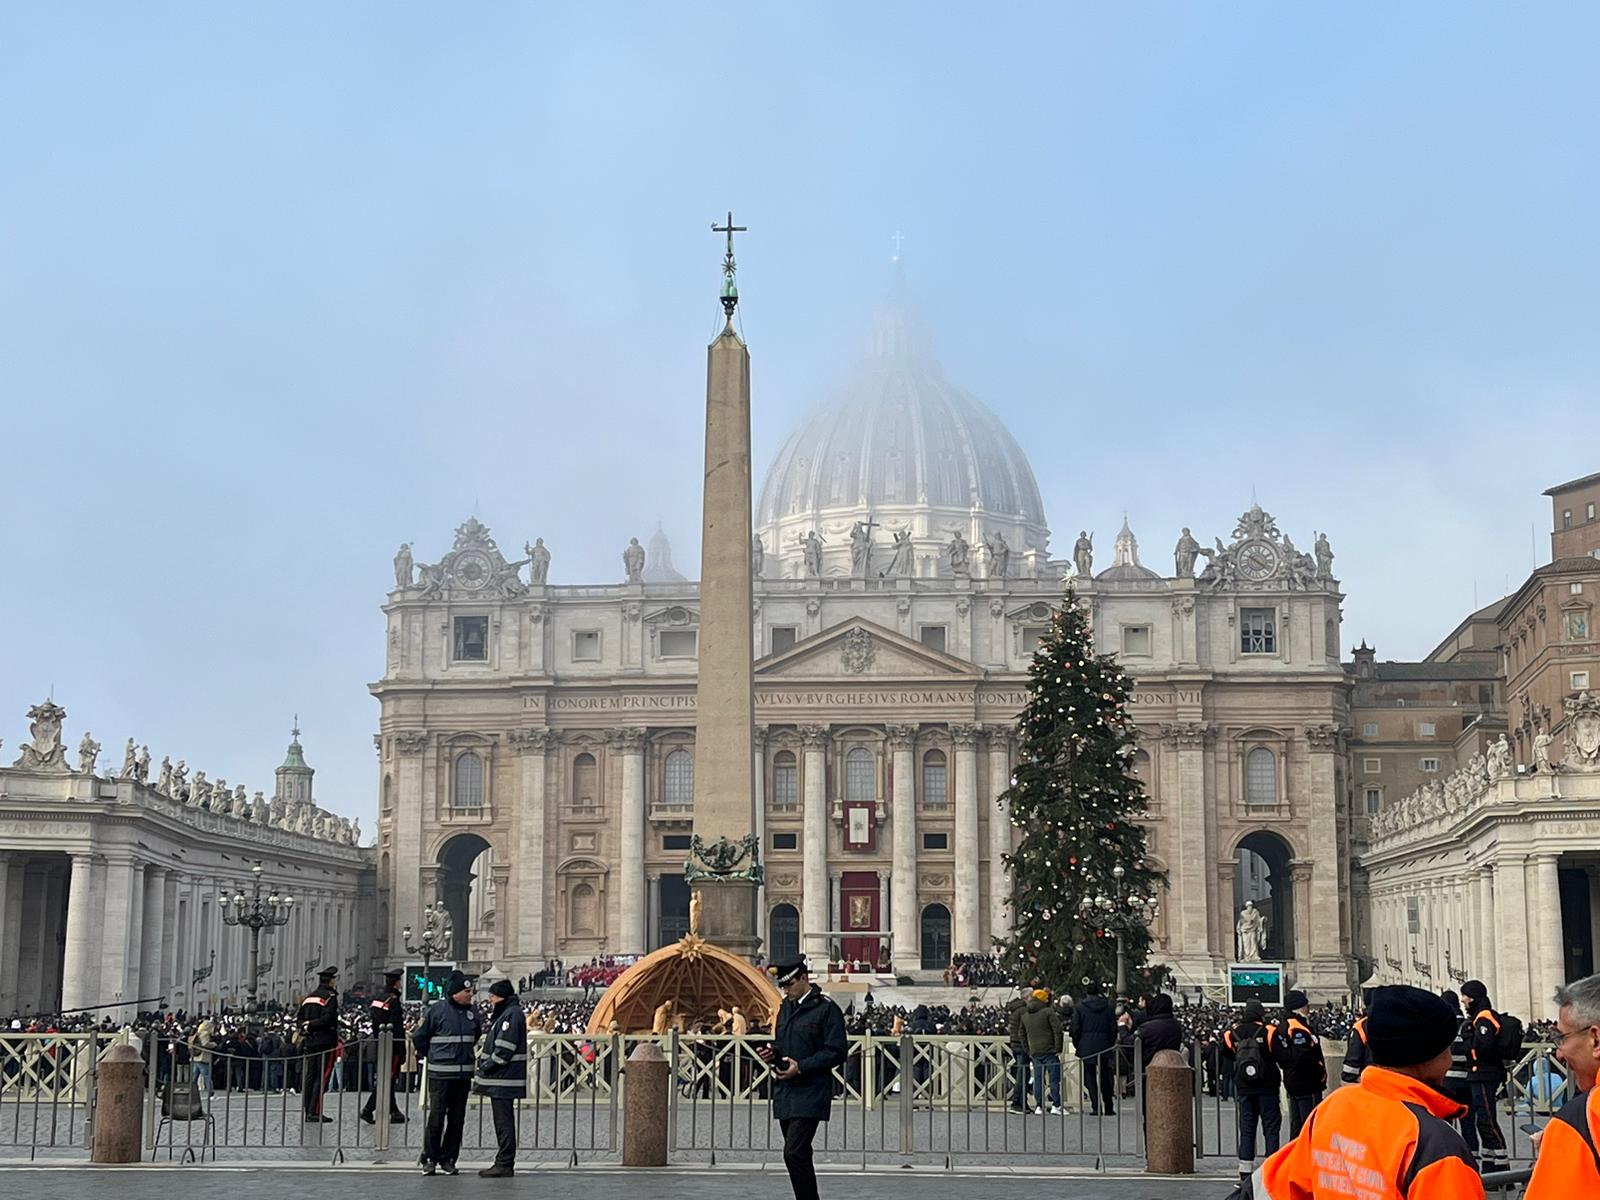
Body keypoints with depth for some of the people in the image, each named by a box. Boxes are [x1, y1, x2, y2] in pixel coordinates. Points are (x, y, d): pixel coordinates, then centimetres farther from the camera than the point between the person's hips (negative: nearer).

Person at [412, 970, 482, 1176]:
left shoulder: (472, 1011, 7)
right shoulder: (437, 1010, -8)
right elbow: (418, 1037, 1)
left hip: (464, 1074, 5)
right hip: (440, 1074, -5)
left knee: (457, 1119, 7)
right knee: (436, 1118, -5)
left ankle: (448, 1159, 15)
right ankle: (429, 1159, 7)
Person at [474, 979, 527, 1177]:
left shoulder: (512, 1014, -14)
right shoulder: (503, 1013, 18)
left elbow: (505, 1049, -19)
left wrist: (486, 1066, -14)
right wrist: (484, 1063, 12)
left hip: (504, 1079, -10)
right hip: (498, 1079, 10)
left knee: (504, 1122, -7)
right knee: (502, 1121, 13)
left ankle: (504, 1164, -4)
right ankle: (504, 1163, 18)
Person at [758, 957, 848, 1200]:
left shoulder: (826, 1009, -8)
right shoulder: (785, 1007, 16)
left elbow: (837, 1051, -12)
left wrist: (801, 1067, -19)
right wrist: (772, 1053, 2)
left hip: (809, 1094, -8)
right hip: (784, 1092, 8)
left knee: (794, 1153, -16)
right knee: (799, 1156, 12)